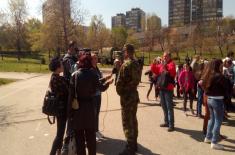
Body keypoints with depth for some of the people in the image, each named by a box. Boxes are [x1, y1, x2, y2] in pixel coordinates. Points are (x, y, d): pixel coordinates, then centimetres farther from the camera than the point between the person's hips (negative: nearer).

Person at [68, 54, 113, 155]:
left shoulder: (75, 75, -8)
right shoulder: (93, 74, -9)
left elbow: (71, 94, -10)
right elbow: (101, 88, -2)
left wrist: (70, 110, -3)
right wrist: (108, 83, 19)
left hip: (78, 106, 0)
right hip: (90, 105, 1)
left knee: (79, 134, 13)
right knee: (91, 133, 17)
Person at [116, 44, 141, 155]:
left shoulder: (126, 65, -18)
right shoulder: (137, 64, 9)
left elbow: (120, 81, -18)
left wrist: (119, 92, -3)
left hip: (127, 95, -9)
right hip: (134, 93, 9)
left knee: (127, 122, -1)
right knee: (133, 120, 17)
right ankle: (134, 144, 30)